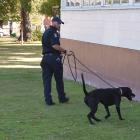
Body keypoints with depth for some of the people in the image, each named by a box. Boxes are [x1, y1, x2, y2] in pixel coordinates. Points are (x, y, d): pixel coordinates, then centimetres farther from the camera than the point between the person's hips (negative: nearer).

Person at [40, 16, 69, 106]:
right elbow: (55, 45, -24)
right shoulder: (54, 32, -13)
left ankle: (48, 100, 4)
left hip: (45, 57, 8)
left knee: (46, 80, 5)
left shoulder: (46, 32, 17)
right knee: (59, 79, 7)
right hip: (54, 58, -8)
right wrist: (64, 51, -13)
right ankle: (62, 98, 19)